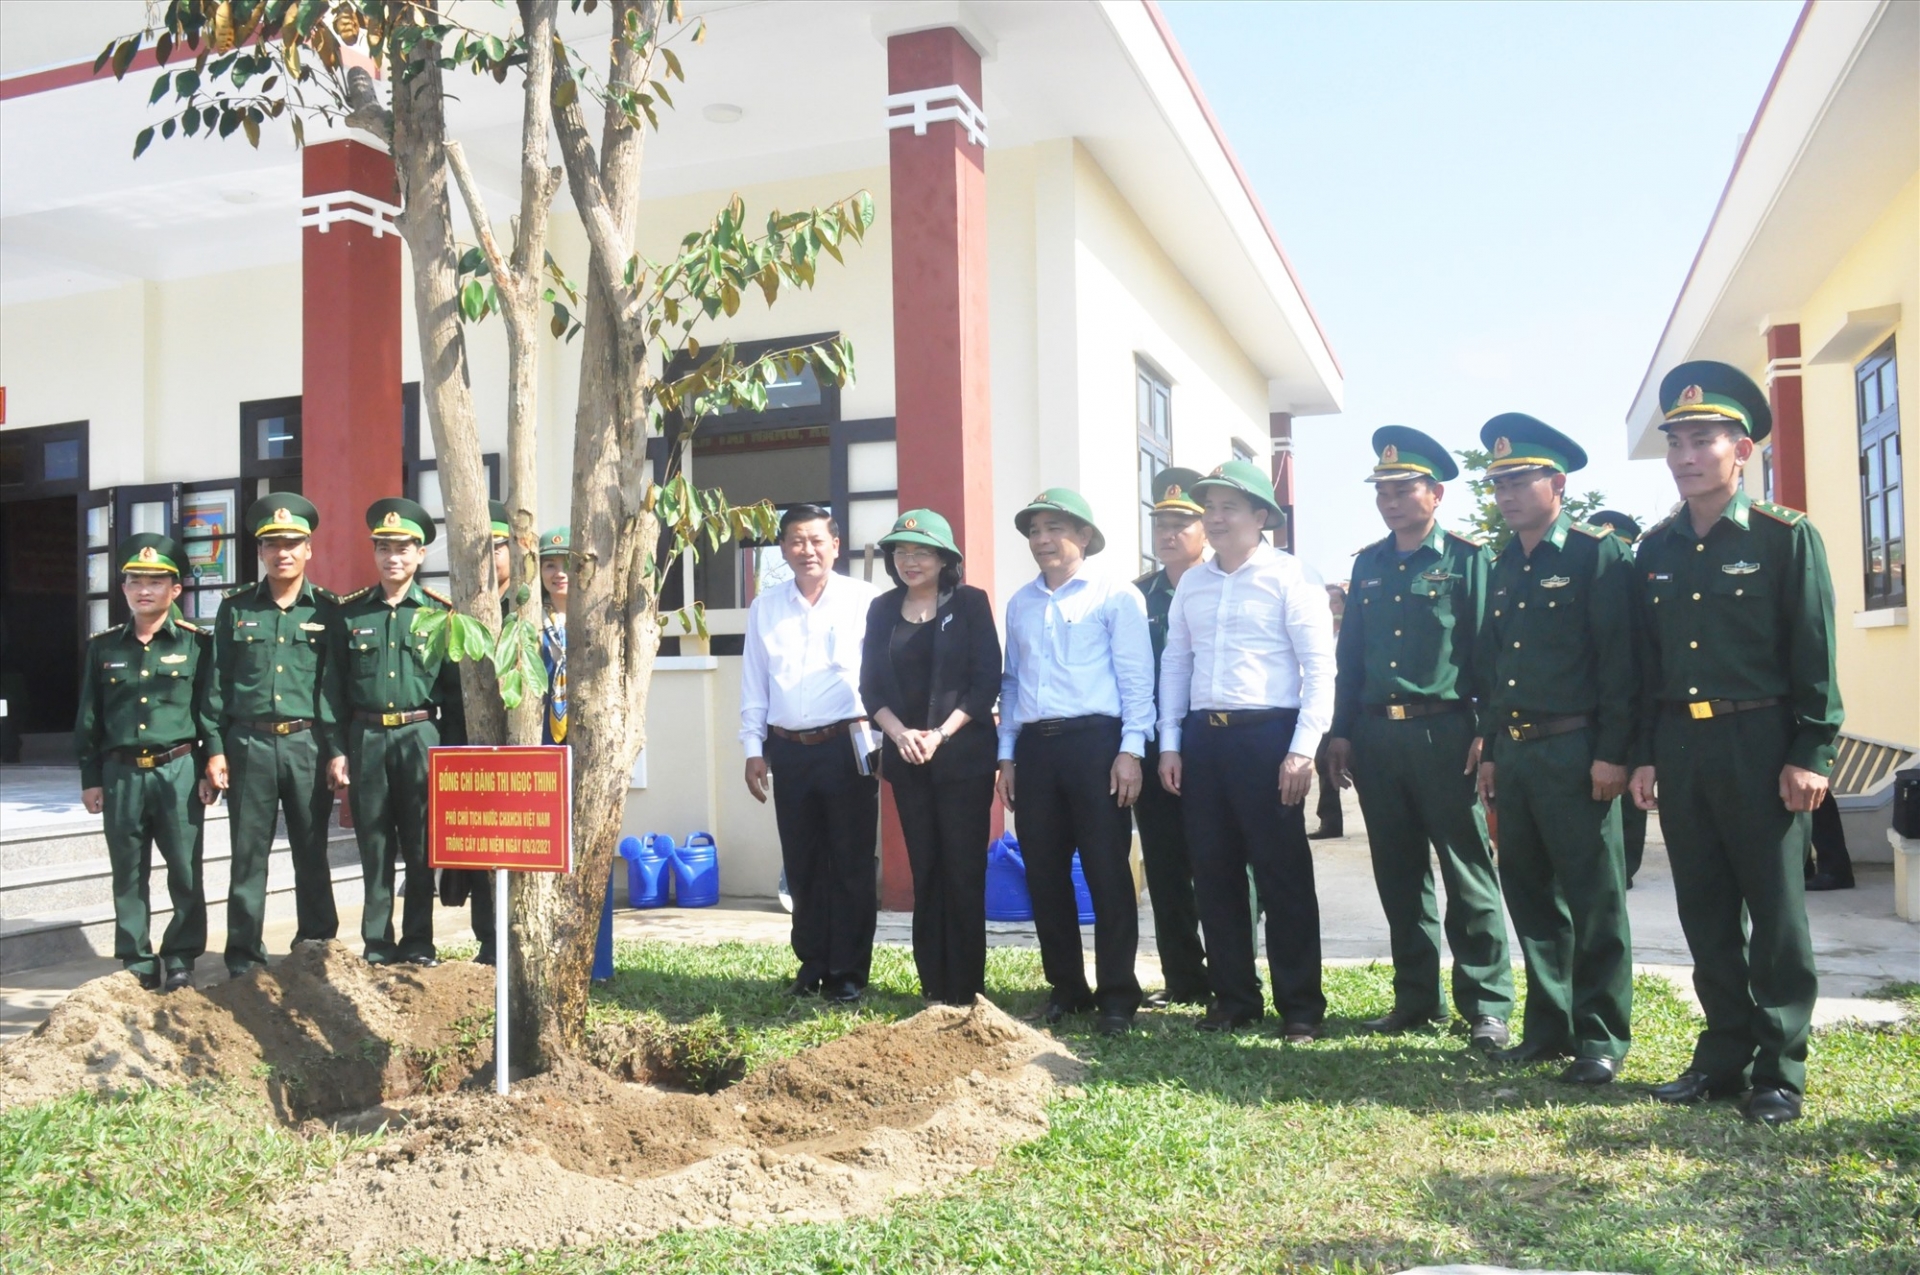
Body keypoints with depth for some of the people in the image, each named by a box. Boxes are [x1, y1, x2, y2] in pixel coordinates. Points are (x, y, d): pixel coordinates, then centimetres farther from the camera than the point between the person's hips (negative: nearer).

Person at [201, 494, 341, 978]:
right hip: (249, 744, 1)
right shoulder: (236, 608, 8)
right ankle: (244, 957, 14)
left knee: (312, 853, 6)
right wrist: (215, 748, 1)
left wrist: (339, 751, -3)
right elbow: (217, 683, 7)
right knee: (248, 854, 5)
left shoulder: (327, 610, 5)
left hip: (309, 744, -1)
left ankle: (316, 950, 17)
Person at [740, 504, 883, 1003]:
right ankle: (812, 964, 23)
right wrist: (754, 748, 7)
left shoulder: (865, 601, -2)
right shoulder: (765, 608, 10)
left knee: (852, 864, 2)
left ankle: (848, 971, 12)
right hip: (788, 750, 4)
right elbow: (753, 685, 12)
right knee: (802, 865, 11)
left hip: (847, 746, -3)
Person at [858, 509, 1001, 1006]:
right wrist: (901, 734, -9)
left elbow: (987, 680, -5)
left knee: (963, 871, -4)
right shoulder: (882, 609, 10)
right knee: (925, 871, 6)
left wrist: (940, 734, -13)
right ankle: (933, 988, 13)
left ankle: (965, 990, 4)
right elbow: (871, 685, 7)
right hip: (905, 756, 3)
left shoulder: (970, 603, -1)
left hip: (962, 754, -3)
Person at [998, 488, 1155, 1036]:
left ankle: (1117, 995, 9)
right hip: (1033, 747, 5)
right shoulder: (1019, 604, 16)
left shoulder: (1115, 596, 0)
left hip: (1094, 742, -5)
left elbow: (1136, 678, -4)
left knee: (1107, 872, -2)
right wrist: (1006, 754, 12)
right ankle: (1065, 988, 21)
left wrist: (1130, 750, -11)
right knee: (1044, 874, 8)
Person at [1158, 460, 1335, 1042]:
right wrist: (1169, 743, 10)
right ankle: (1234, 997, 22)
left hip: (1267, 736, -5)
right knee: (1213, 873, 9)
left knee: (1283, 875, 0)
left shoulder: (1289, 577, -3)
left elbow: (1319, 667, -7)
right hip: (1202, 737, 6)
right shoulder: (1191, 583, 13)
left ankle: (1300, 1005, 12)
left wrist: (1303, 749, -13)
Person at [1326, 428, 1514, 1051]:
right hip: (1376, 736, 5)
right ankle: (1416, 996, 22)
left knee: (1468, 876, 0)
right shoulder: (1368, 565, 14)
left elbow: (1488, 650, -5)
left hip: (1443, 734, -5)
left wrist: (1486, 733, -11)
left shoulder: (1468, 559, -1)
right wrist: (1341, 731, 11)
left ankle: (1486, 1005, 10)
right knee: (1399, 876, 11)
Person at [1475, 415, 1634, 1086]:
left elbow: (1619, 660, -12)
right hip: (1514, 754, 7)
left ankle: (1601, 1037, 11)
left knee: (1594, 902, 1)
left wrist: (1612, 753, -17)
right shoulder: (1503, 567, 15)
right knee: (1530, 894, 13)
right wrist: (1489, 750, 14)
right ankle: (1549, 1025, 24)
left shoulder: (1597, 555, -6)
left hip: (1574, 753, -7)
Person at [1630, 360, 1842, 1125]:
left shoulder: (1786, 537, -4)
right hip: (1680, 747, 5)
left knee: (1776, 912, 3)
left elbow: (1815, 656, -7)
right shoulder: (1657, 549, 10)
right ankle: (1724, 1055, 22)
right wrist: (1644, 757, 9)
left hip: (1759, 745, -5)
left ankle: (1780, 1071, 13)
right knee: (1705, 912, 11)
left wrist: (1811, 756, -12)